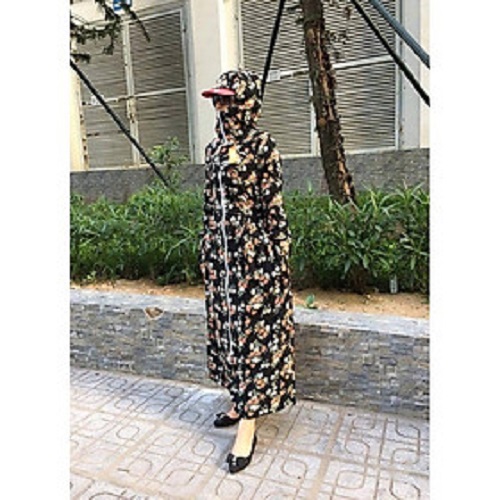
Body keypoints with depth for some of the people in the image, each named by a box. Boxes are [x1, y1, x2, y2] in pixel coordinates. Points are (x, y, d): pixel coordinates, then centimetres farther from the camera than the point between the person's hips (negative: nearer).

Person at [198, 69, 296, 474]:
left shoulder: (262, 146, -8)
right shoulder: (215, 148, 13)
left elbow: (273, 205, -10)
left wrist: (279, 256, -11)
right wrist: (207, 250, 16)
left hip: (254, 252, -8)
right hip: (220, 252, 8)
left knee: (253, 330, -1)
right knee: (228, 325, 15)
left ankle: (248, 425, 10)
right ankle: (243, 401, 33)